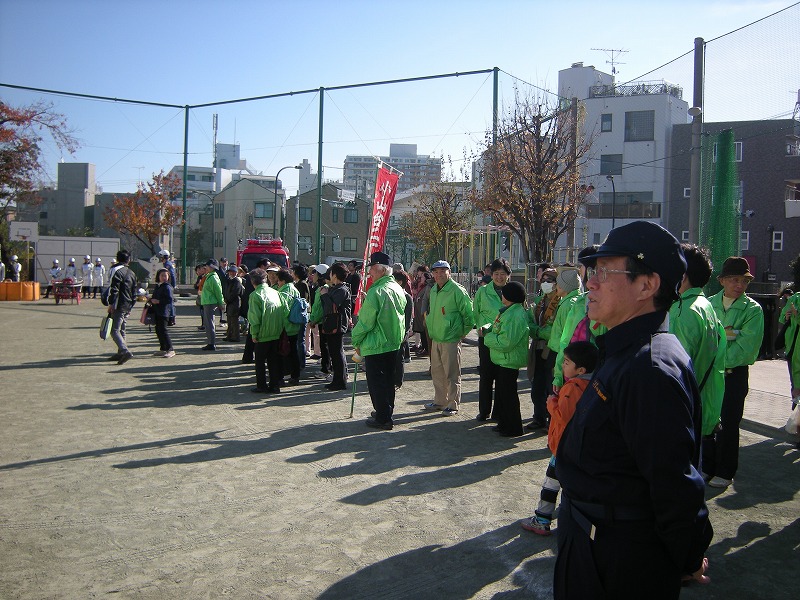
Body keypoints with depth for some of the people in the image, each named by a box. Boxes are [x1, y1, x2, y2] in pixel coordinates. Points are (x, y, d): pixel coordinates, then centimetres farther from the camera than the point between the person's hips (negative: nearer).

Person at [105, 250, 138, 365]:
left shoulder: (117, 272, -11)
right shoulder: (132, 273, 13)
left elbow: (114, 290, -18)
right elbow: (134, 292, 16)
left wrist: (111, 304, -14)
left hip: (119, 306, -8)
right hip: (128, 306, 8)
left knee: (115, 330, -10)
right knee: (121, 330, 17)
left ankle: (125, 351, -25)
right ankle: (120, 353, 21)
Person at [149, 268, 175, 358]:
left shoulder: (167, 287, -10)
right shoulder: (157, 286, 17)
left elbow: (170, 300, -18)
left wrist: (158, 301, -17)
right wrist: (151, 300, 7)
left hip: (164, 312, -9)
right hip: (157, 312, 9)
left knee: (163, 330, -12)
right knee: (158, 330, 11)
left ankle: (170, 350, -10)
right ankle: (163, 349, 20)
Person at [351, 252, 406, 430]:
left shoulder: (376, 292, -21)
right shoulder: (398, 289, 5)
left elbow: (365, 322, -17)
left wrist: (356, 340, -4)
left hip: (375, 346, -8)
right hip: (394, 343, 8)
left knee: (376, 383, 2)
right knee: (388, 380, 18)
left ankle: (383, 418, 6)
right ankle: (387, 412, 30)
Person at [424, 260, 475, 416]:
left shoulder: (457, 290, -14)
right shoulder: (433, 290, 11)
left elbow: (469, 314, -11)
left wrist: (464, 332, -7)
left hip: (451, 340, -8)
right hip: (435, 338, 8)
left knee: (452, 374, 0)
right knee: (437, 372, 16)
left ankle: (453, 405, 11)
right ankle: (440, 401, 29)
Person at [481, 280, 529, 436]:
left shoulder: (516, 315, -24)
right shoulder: (508, 311, 10)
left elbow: (506, 342, -29)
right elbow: (498, 327, 24)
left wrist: (488, 337, -16)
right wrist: (487, 328, 6)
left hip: (509, 362, -11)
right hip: (500, 359, 11)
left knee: (507, 394, 0)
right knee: (500, 392, 19)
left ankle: (513, 428, 12)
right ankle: (503, 422, 33)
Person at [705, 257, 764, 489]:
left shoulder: (753, 309, -5)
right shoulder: (709, 303, 5)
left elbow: (746, 345, -14)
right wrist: (727, 333, -16)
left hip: (734, 373, -3)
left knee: (728, 423, 5)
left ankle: (725, 472, 19)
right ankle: (707, 467, 24)